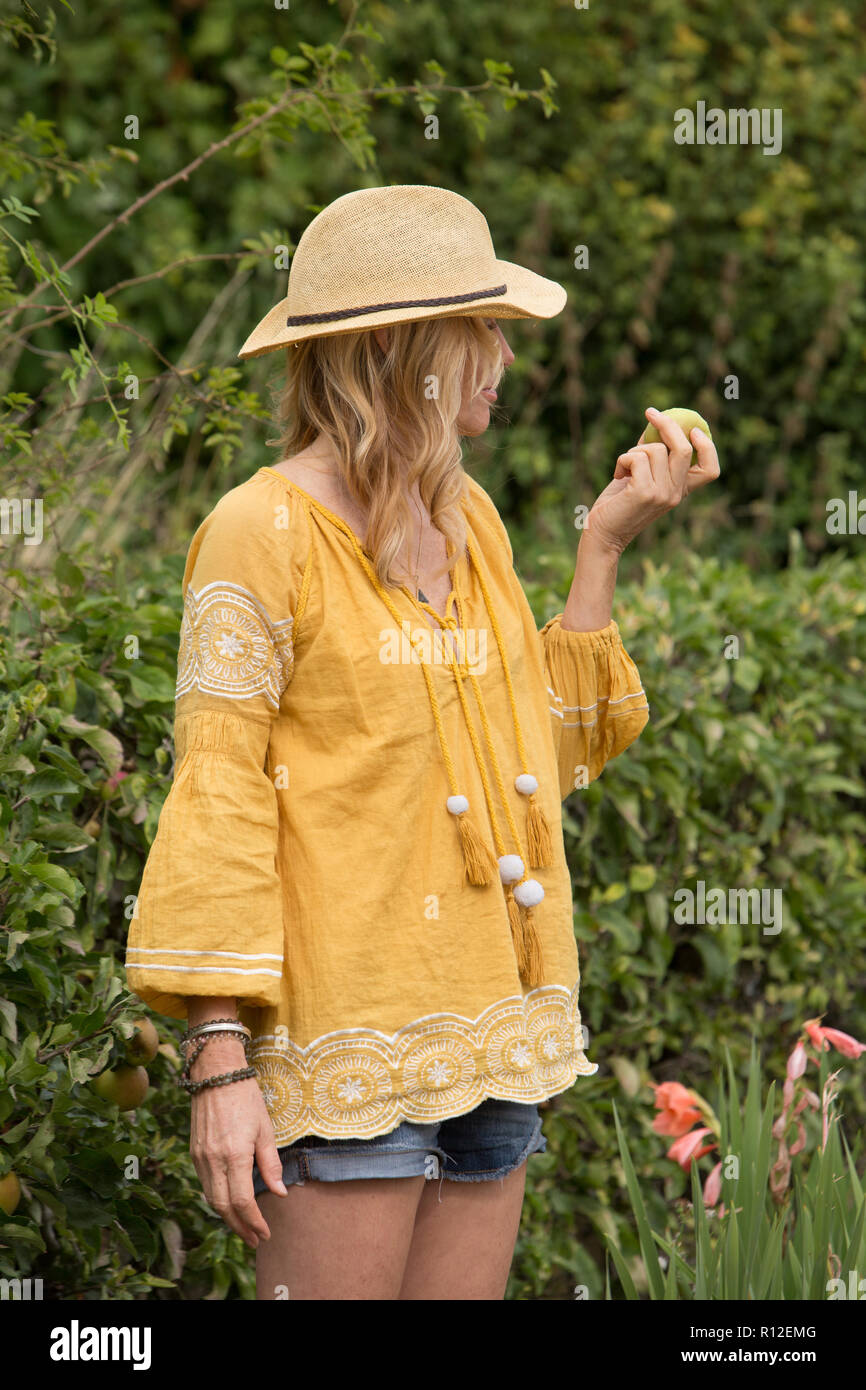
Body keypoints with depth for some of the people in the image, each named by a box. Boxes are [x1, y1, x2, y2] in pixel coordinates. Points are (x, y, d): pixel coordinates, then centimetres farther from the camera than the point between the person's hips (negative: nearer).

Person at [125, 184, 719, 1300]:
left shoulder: (469, 519, 14)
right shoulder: (266, 530, -8)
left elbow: (542, 752, 17)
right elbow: (215, 799, -12)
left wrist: (604, 546, 10)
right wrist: (221, 1063, -17)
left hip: (489, 1034, 7)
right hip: (345, 1042, -7)